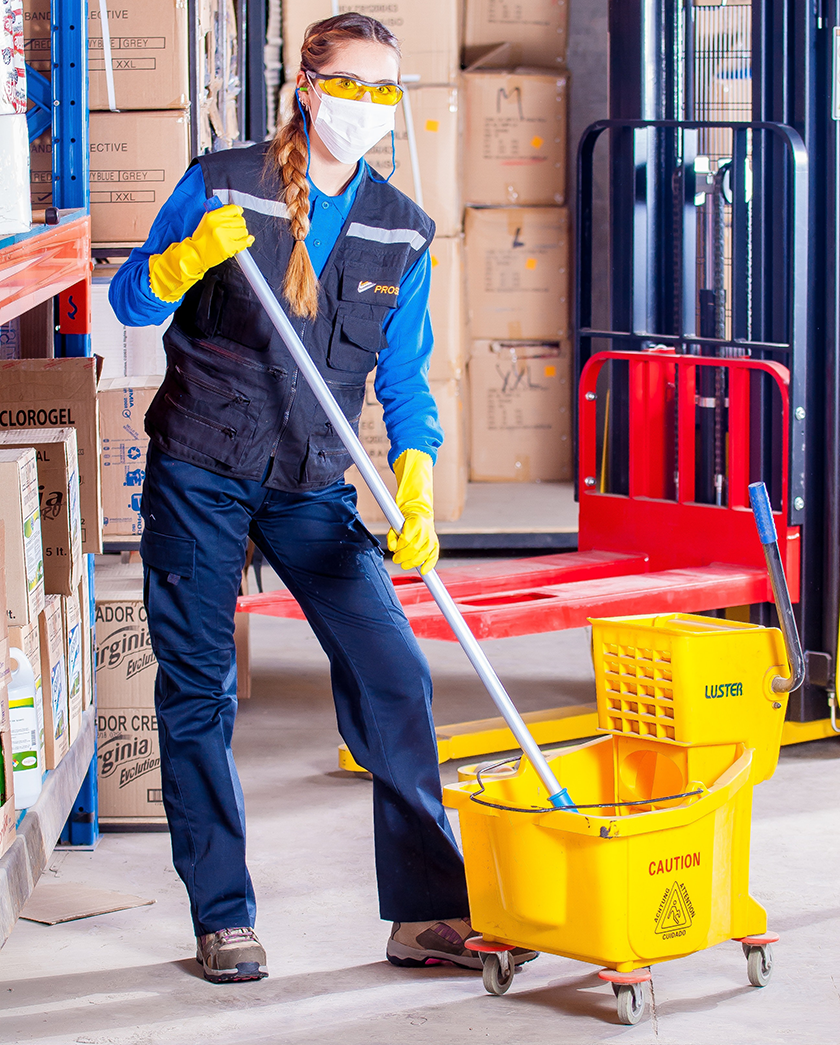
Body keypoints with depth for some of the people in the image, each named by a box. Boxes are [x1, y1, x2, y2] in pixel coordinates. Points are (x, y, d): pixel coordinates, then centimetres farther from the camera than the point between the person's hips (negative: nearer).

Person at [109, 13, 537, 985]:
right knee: (198, 692, 0)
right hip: (198, 474, -2)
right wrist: (190, 257, -22)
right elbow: (132, 302, 0)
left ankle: (427, 912, -3)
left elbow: (404, 378, 4)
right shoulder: (220, 184, -3)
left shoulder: (400, 229, 5)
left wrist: (414, 492, -11)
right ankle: (222, 921, 10)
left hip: (312, 487, 3)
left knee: (393, 676, -9)